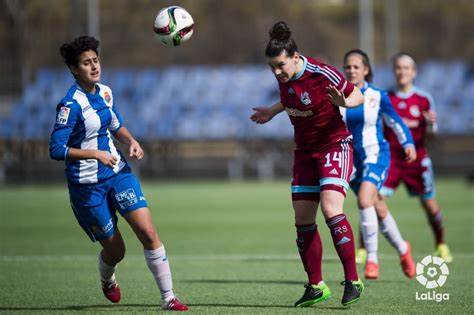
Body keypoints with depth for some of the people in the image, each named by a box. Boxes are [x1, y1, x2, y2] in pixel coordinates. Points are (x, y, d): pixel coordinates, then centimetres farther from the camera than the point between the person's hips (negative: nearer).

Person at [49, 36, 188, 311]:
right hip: (87, 184, -5)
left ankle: (169, 298, -6)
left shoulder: (105, 92, 4)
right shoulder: (71, 104, -18)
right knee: (115, 250, 4)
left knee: (148, 232, -11)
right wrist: (96, 154, -29)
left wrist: (131, 141, 0)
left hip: (118, 172, 5)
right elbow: (57, 150, -22)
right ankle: (108, 280, 41)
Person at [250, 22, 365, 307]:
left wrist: (344, 102, -31)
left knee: (330, 208, -23)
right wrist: (274, 110, 18)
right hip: (306, 151, 7)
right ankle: (316, 286, 13)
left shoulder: (322, 74, -22)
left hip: (335, 145, -7)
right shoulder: (285, 77, -3)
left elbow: (359, 96, -11)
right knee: (303, 220, 3)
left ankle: (353, 280, -17)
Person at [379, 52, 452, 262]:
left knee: (430, 205, 4)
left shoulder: (424, 99, 1)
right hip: (390, 156, 0)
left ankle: (441, 246, 27)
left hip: (416, 156, 0)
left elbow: (431, 131, 4)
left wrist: (431, 124, -19)